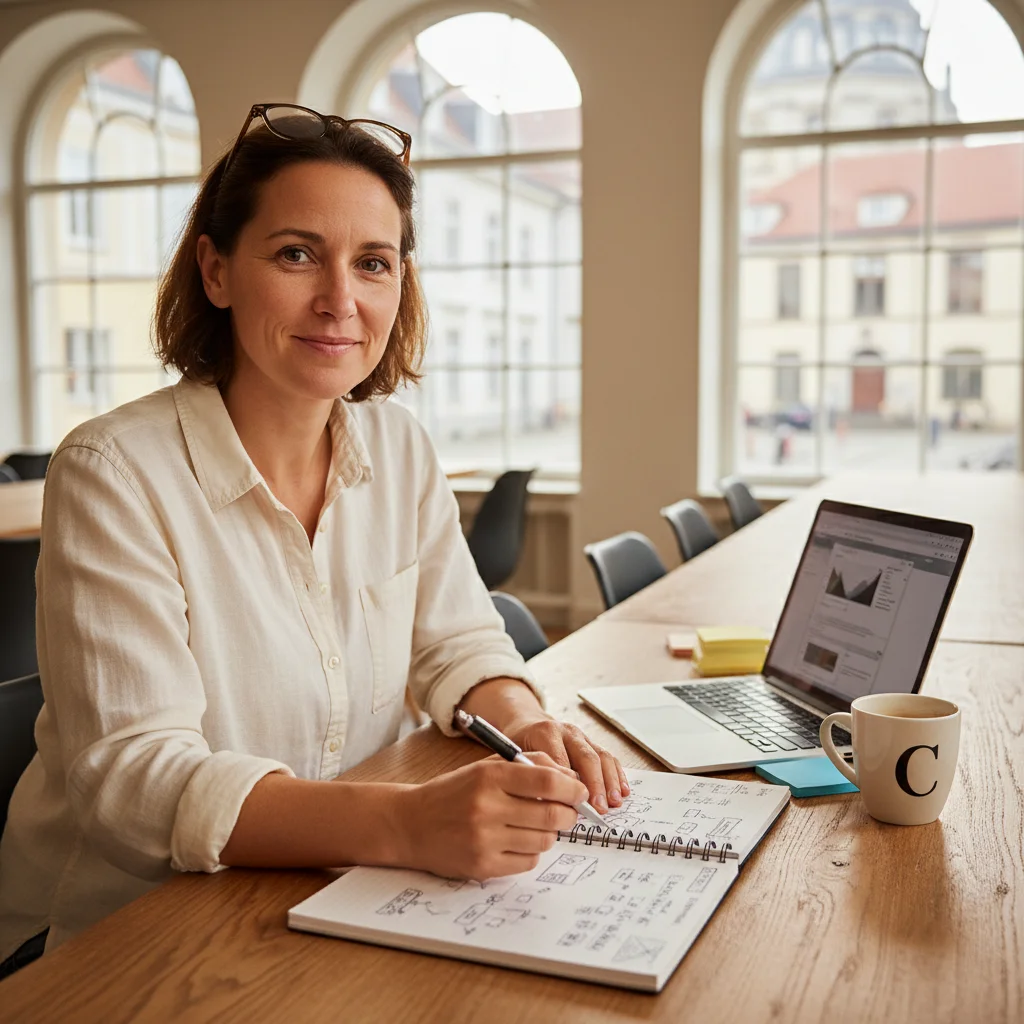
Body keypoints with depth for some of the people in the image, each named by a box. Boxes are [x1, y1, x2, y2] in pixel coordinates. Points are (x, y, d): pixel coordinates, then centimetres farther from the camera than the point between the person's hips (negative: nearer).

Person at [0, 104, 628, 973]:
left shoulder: (400, 450, 1)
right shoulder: (114, 475, -17)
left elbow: (457, 641, 8)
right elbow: (131, 776, -24)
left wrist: (525, 726, -15)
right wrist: (406, 822, -38)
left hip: (338, 906, 5)